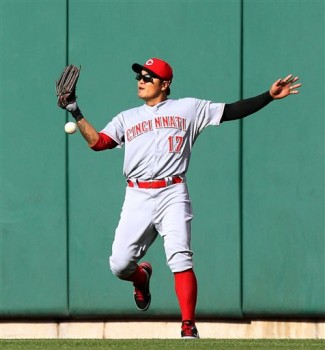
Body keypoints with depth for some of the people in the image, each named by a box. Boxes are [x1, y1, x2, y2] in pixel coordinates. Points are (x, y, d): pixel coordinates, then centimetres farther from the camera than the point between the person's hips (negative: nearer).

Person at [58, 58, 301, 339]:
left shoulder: (188, 109, 11)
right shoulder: (127, 118, 20)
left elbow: (232, 111, 9)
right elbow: (97, 141, 10)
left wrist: (269, 96, 0)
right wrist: (75, 112, 2)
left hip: (172, 195, -3)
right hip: (137, 198, 3)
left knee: (180, 259, -18)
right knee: (119, 265, -6)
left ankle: (189, 326, -17)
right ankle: (142, 276, 30)